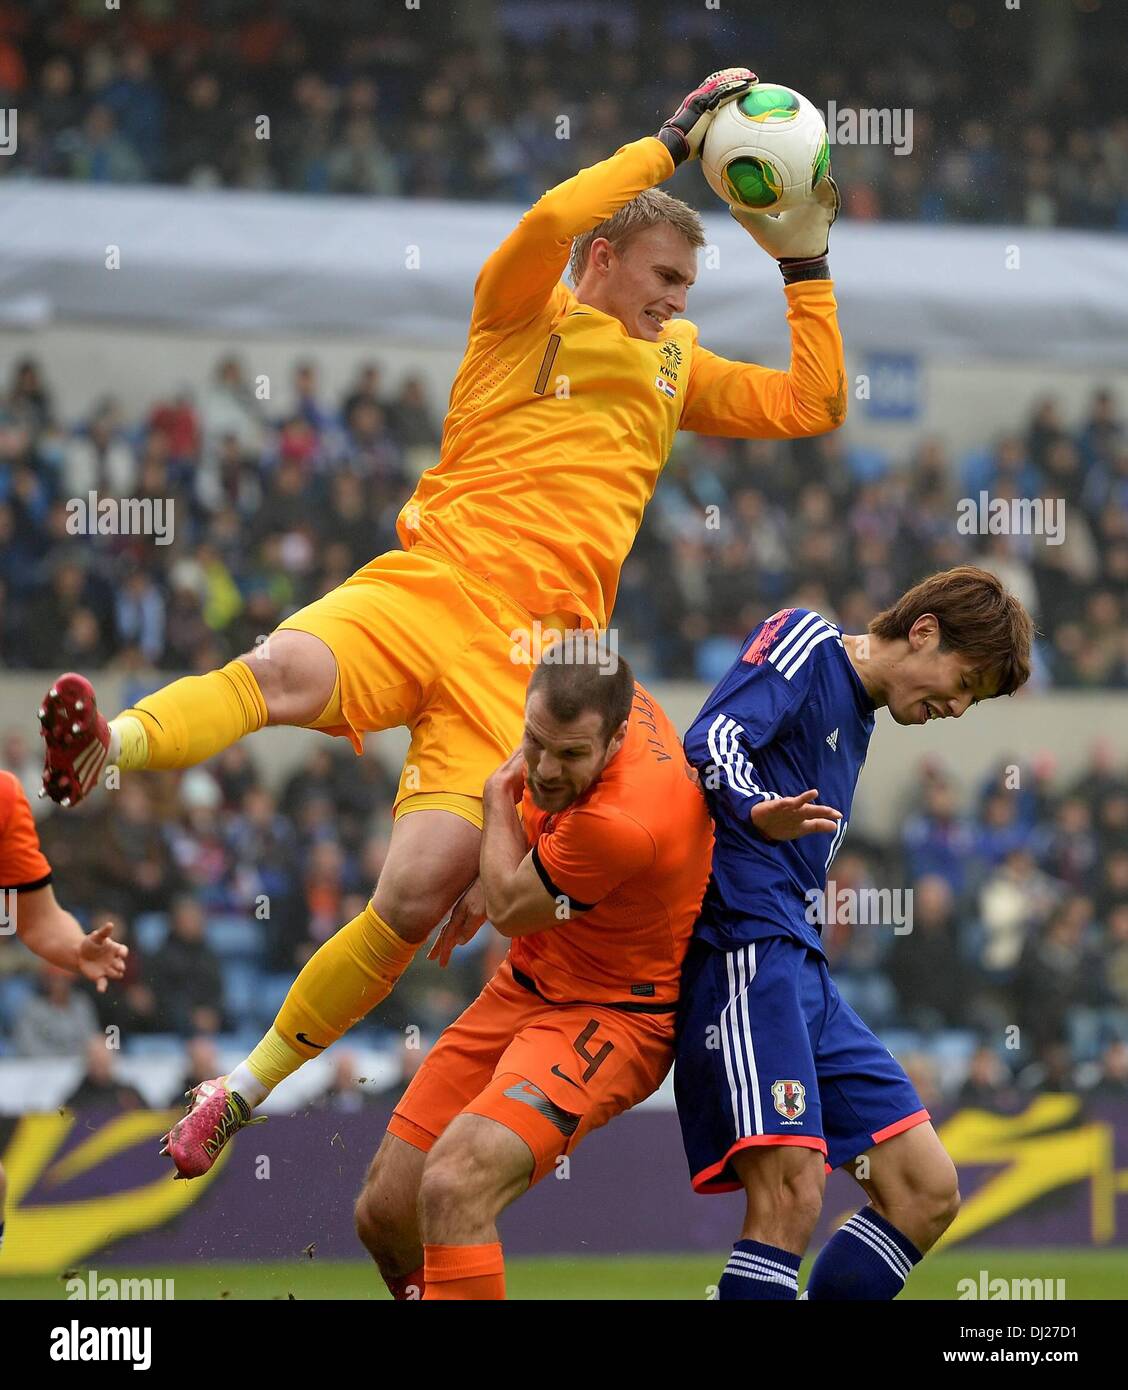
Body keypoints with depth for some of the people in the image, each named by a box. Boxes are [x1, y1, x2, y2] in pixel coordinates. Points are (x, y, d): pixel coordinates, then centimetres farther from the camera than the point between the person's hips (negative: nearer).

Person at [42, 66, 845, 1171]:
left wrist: (804, 267, 24)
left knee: (418, 900, -13)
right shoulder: (523, 319, 12)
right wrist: (676, 139, -3)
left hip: (528, 654, 3)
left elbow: (814, 406, 31)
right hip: (423, 584, -3)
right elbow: (552, 220, -9)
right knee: (284, 669, -38)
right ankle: (107, 752, -61)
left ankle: (252, 1082, 0)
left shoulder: (675, 367, 28)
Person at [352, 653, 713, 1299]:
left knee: (451, 1190, -31)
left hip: (610, 1018, -9)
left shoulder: (622, 825, -33)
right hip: (529, 981, 9)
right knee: (384, 1215, 5)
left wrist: (499, 793, 2)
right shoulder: (617, 703, -8)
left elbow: (510, 908, -13)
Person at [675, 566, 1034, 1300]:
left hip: (805, 970, 10)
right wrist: (760, 813, -36)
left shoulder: (856, 716, 25)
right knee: (792, 1196, -22)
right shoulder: (804, 642, -1)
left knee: (926, 1191, 6)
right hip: (748, 947, -10)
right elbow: (711, 741, -19)